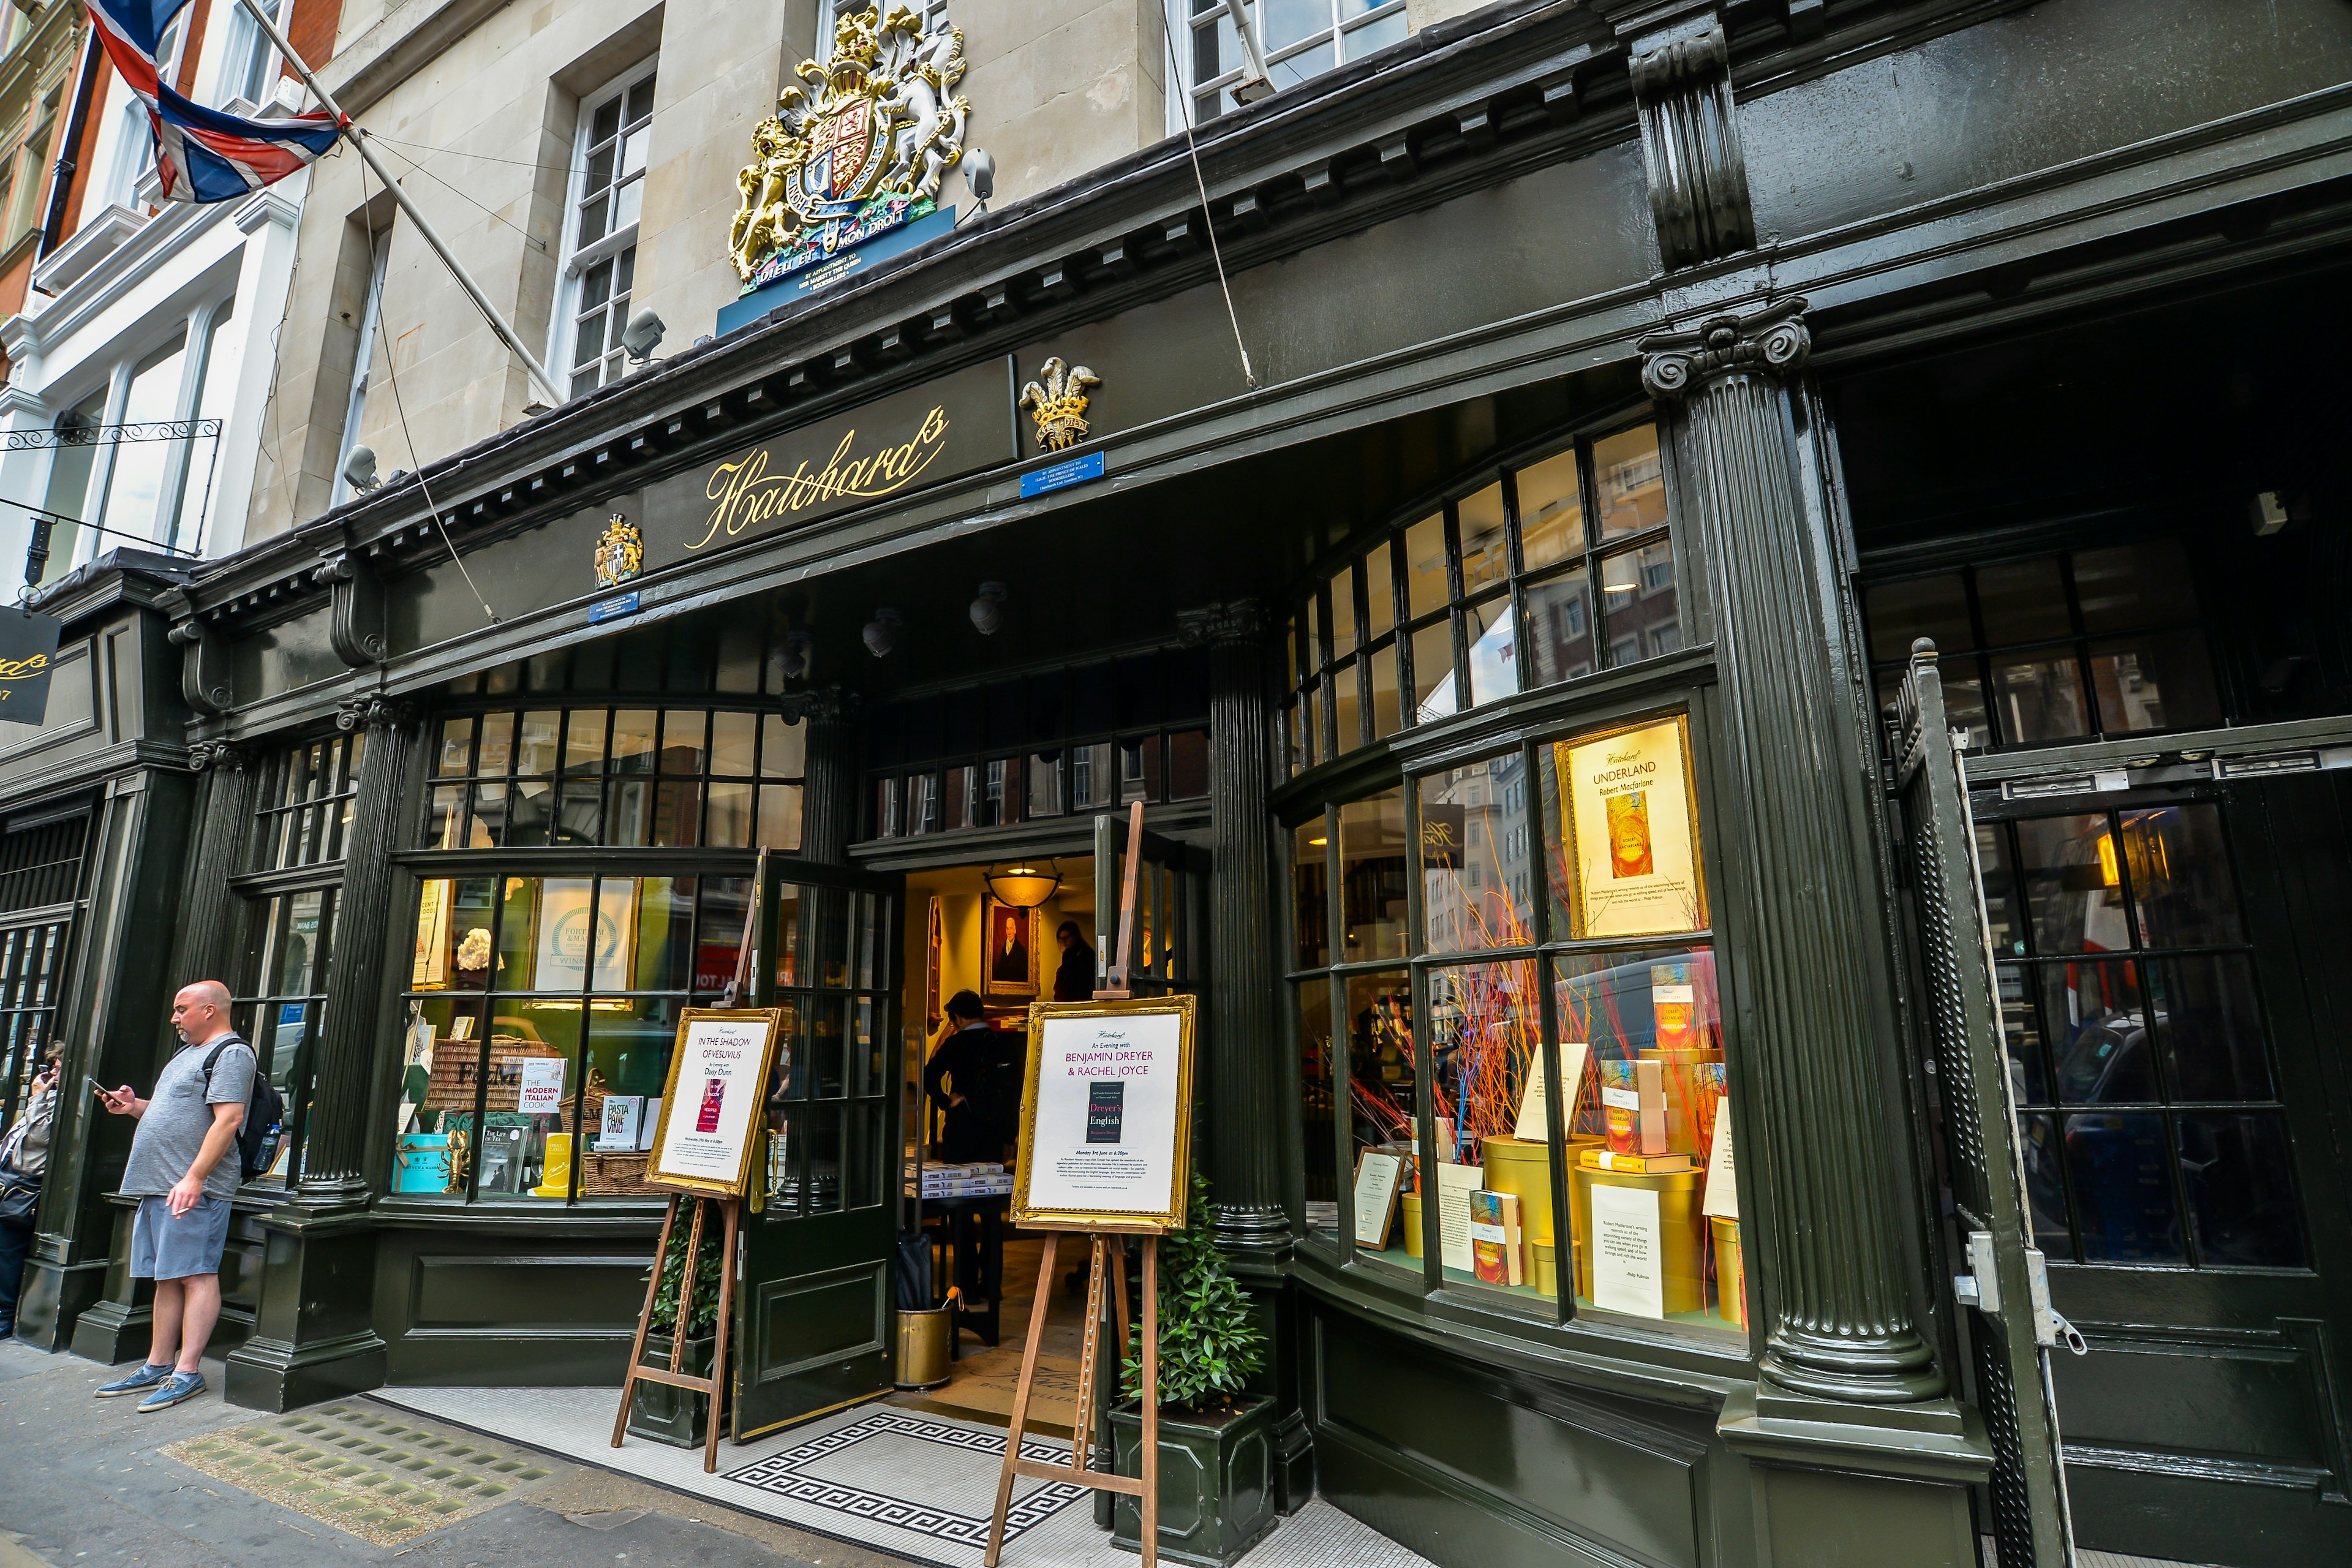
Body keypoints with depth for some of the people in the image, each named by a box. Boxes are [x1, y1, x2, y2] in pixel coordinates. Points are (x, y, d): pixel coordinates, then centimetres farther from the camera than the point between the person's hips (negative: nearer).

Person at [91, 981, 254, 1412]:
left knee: (195, 1276, -7)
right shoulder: (188, 1053, 22)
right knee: (167, 1278, 14)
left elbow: (228, 1119, -20)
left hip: (195, 1188, -10)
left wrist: (194, 1178, -24)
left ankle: (187, 1373, -5)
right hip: (158, 1185, 10)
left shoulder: (232, 1053, -10)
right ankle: (157, 1368, 20)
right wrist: (136, 1107, 14)